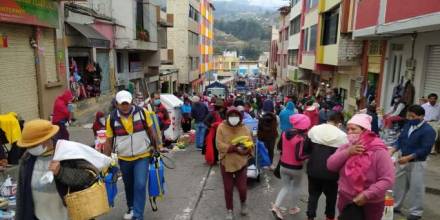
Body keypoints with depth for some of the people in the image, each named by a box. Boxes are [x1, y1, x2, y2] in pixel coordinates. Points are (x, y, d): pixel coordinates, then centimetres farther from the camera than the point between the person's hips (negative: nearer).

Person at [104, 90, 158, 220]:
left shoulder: (143, 112, -11)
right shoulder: (112, 118, -9)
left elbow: (151, 131, 1)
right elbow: (109, 141, -1)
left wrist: (155, 149, 6)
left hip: (142, 156, -2)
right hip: (124, 159, 2)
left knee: (140, 185, -10)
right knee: (128, 186, 19)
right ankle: (131, 207, 43)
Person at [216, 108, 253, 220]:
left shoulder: (245, 129, -3)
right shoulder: (221, 127, -8)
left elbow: (250, 146, -6)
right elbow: (219, 145, -15)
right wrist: (234, 148, -25)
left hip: (241, 163, 1)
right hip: (226, 163, -1)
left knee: (242, 188, 4)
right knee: (228, 189, 10)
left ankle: (243, 203, 37)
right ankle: (229, 210, 30)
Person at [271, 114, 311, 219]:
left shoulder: (284, 133, -5)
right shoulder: (300, 138, -25)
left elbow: (279, 147, 10)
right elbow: (299, 157, -27)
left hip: (283, 166, 5)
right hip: (296, 168, -5)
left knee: (285, 187, 19)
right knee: (296, 187, 21)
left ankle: (276, 206, 3)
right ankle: (294, 208, 35)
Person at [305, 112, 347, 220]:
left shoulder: (313, 129, -5)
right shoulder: (342, 135, -13)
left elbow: (306, 148, 2)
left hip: (313, 169, 2)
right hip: (331, 171, -2)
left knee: (313, 194, 17)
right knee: (331, 195, 20)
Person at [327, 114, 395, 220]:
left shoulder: (378, 152, -17)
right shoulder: (346, 148, 1)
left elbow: (387, 180, -21)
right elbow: (330, 165, -7)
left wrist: (366, 195, -24)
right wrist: (347, 152, -19)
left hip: (370, 205, -5)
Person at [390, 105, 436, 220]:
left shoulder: (428, 130, -16)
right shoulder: (407, 125, 5)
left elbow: (425, 150, -20)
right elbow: (400, 140, 7)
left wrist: (408, 157, -24)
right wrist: (392, 150, -11)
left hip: (417, 163, -7)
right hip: (404, 161, 7)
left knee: (416, 187, 2)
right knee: (398, 184, 15)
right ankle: (395, 206, 29)